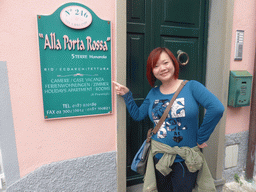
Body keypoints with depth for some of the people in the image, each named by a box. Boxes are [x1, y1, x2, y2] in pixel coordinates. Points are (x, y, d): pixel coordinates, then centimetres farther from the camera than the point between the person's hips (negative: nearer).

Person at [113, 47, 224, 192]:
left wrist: (201, 138, -18)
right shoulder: (153, 93, 3)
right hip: (159, 157, 4)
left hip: (185, 159, -3)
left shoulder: (191, 87, -11)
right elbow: (137, 115, 7)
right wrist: (127, 95, -1)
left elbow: (217, 108, -22)